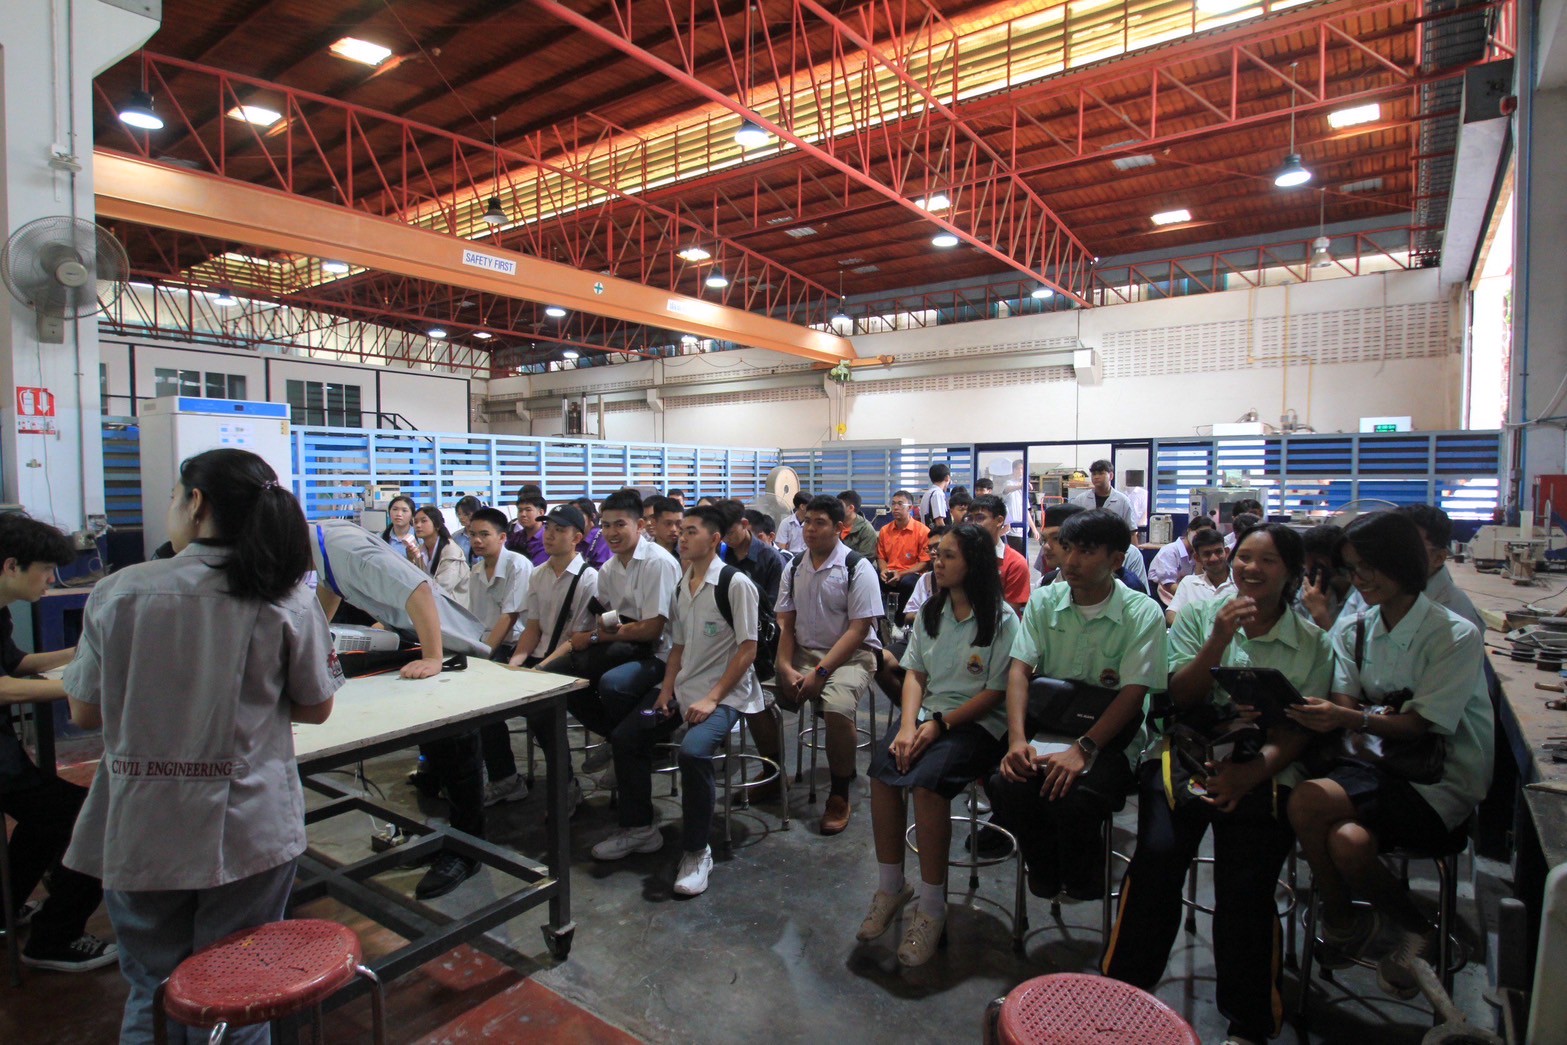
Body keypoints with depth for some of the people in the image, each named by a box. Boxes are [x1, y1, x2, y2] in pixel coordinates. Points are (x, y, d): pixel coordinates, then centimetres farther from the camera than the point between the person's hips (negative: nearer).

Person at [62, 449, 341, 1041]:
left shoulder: (116, 591, -8)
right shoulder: (287, 601, -10)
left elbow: (85, 713, 1)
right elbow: (315, 708, -1)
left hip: (140, 833, 1)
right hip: (249, 832, 0)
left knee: (153, 996, 21)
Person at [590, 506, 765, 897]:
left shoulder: (735, 583, -14)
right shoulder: (682, 584, 10)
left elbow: (748, 649, -15)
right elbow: (679, 645, 14)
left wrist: (712, 699, -19)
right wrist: (666, 689, -1)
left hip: (725, 693, -8)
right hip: (683, 687, 8)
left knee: (693, 751, -31)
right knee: (624, 737, 2)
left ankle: (696, 852, -9)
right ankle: (639, 828, 21)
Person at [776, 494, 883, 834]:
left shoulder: (857, 568, -9)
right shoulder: (795, 567, 8)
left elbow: (859, 629, -14)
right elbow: (785, 623, 7)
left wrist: (821, 672, -20)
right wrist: (786, 666, -9)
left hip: (850, 655, -5)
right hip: (803, 652, 5)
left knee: (837, 708, -33)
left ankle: (840, 796, -8)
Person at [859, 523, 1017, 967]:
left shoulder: (1002, 619, -6)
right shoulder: (931, 611, 13)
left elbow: (996, 693, -8)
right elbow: (914, 673, 9)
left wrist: (940, 724, -16)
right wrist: (909, 724, -9)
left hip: (978, 723, -5)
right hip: (927, 712, 5)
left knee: (926, 781, -32)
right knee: (881, 769, -24)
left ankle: (932, 908, -13)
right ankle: (890, 888, -4)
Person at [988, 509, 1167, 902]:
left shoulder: (1143, 613, -5)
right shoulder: (1043, 601, 5)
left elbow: (1132, 693, -12)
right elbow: (1020, 668, -2)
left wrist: (1083, 750, -25)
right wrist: (1017, 738, -19)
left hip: (1108, 737, -2)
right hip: (1046, 729, 3)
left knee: (1074, 799, -32)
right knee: (1006, 786, -26)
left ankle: (1081, 882, 5)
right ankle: (1044, 869, 7)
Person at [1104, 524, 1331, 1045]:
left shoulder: (1313, 642, 10)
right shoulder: (1199, 615, 9)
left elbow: (1298, 730, 2)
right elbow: (1180, 699, 2)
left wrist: (1251, 772, -17)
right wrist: (1220, 639, -11)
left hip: (1263, 771, 0)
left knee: (1245, 886, -19)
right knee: (1158, 854, -23)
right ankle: (1121, 988, -7)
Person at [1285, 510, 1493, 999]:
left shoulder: (1456, 636, -8)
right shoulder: (1351, 631, 7)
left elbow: (1419, 727, -16)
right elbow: (1346, 710, -1)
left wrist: (1349, 718, -33)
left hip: (1440, 783, -3)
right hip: (1374, 764, 3)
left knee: (1309, 801, -29)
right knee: (1348, 842, -31)